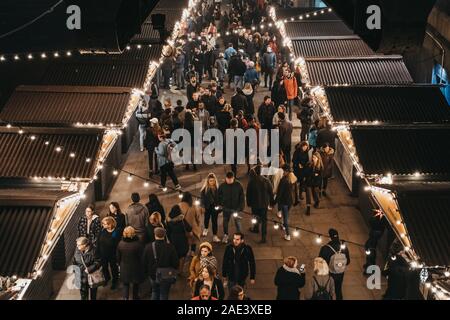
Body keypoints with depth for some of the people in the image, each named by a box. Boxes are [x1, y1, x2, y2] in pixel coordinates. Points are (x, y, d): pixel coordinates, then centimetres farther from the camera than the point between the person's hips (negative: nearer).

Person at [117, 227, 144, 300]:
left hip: (124, 268, 1)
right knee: (136, 284, 22)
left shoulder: (120, 244, -14)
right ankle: (135, 297, 37)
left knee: (126, 284, 18)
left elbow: (118, 257, -1)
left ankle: (125, 297, 8)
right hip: (136, 268, -1)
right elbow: (142, 256, -15)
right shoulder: (138, 243, -26)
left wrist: (120, 264, 17)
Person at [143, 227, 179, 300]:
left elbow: (144, 262, -2)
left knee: (155, 292, 23)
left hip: (153, 276, 2)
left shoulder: (148, 247, -12)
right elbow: (175, 263, -13)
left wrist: (146, 273, 14)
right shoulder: (170, 247, -19)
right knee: (164, 295, 11)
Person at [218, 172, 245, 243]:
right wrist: (220, 204, -6)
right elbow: (219, 196, 5)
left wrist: (241, 207, -9)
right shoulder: (222, 186, -6)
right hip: (226, 208, 1)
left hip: (235, 207, -1)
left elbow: (242, 196, -4)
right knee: (225, 221, 11)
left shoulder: (238, 185, -9)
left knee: (237, 222, 9)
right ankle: (225, 235, 28)